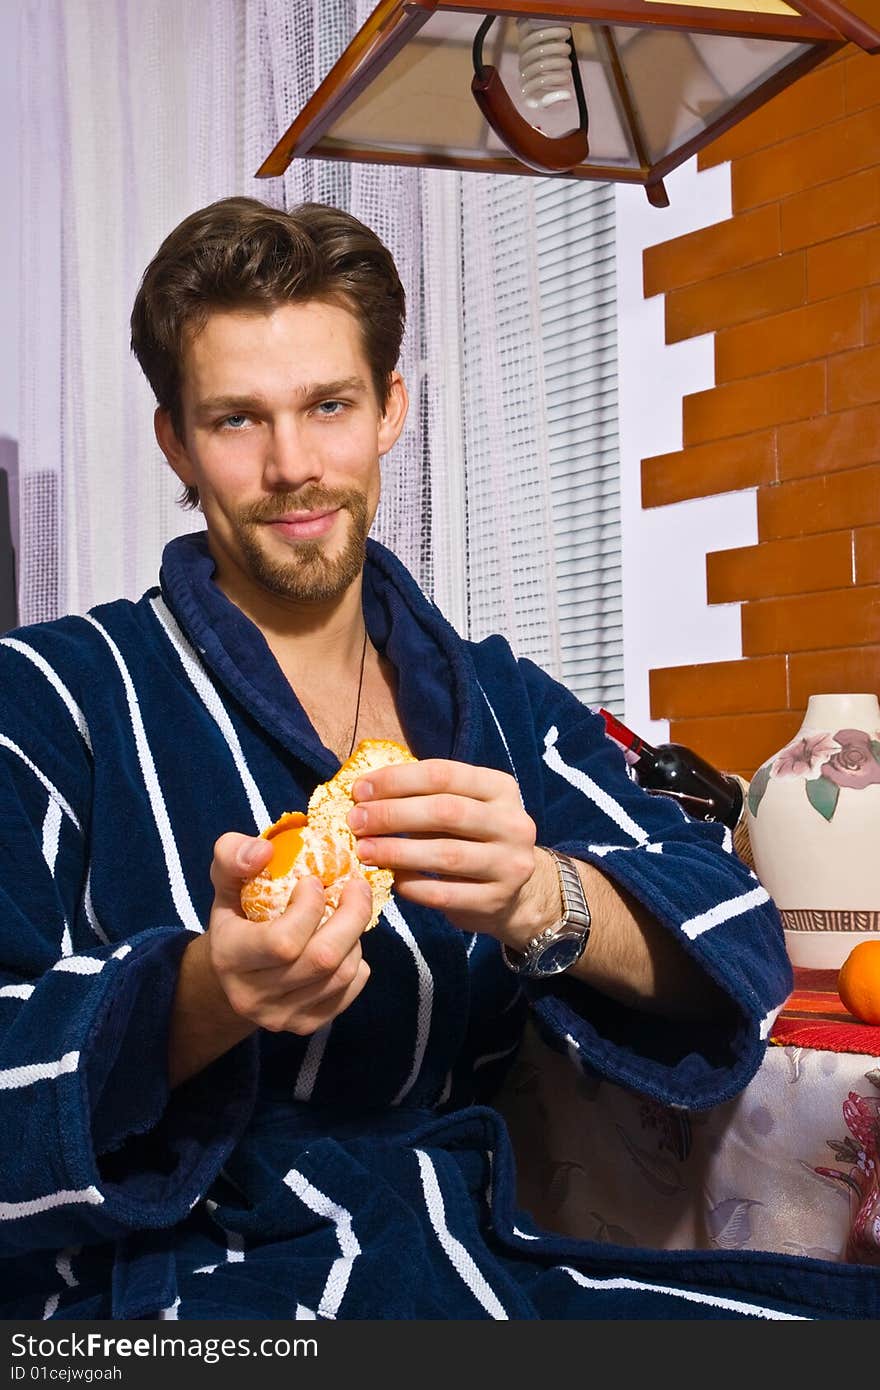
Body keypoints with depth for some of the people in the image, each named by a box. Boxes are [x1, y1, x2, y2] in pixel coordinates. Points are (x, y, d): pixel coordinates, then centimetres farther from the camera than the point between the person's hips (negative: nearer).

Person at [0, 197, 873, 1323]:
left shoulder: (504, 706, 12)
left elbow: (730, 963, 0)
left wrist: (543, 902, -20)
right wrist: (208, 996, -28)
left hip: (480, 1257, 6)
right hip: (168, 1285, -5)